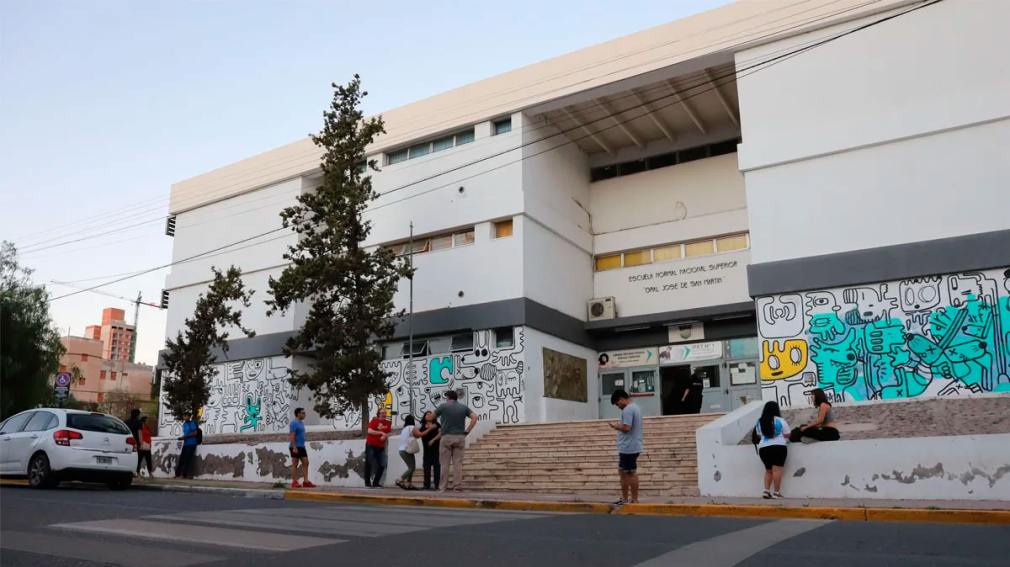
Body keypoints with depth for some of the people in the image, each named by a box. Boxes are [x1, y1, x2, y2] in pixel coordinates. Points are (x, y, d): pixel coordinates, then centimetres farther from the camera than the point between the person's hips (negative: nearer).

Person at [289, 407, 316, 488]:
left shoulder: (301, 423, 16)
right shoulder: (294, 423, -12)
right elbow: (292, 436, -18)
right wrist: (294, 447, -23)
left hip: (301, 447, 9)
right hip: (296, 447, -9)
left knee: (306, 463, 4)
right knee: (295, 464, -3)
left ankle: (305, 481, 5)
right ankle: (294, 482, 3)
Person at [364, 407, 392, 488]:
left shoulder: (388, 423, 6)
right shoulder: (374, 421, -7)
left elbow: (388, 433, 10)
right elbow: (369, 431, -18)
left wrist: (385, 436, -12)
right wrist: (381, 433, -19)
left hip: (381, 447, 5)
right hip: (371, 446, -5)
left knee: (382, 465, 2)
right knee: (369, 464, 0)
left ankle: (376, 482, 13)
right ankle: (367, 482, 8)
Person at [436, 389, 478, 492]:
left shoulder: (443, 406, 1)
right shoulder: (464, 407, 8)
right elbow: (474, 417, -1)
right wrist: (467, 431, 0)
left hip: (446, 437, -2)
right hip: (460, 437, 2)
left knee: (444, 463, 3)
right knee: (458, 463, 3)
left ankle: (443, 487, 4)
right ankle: (457, 486, 1)